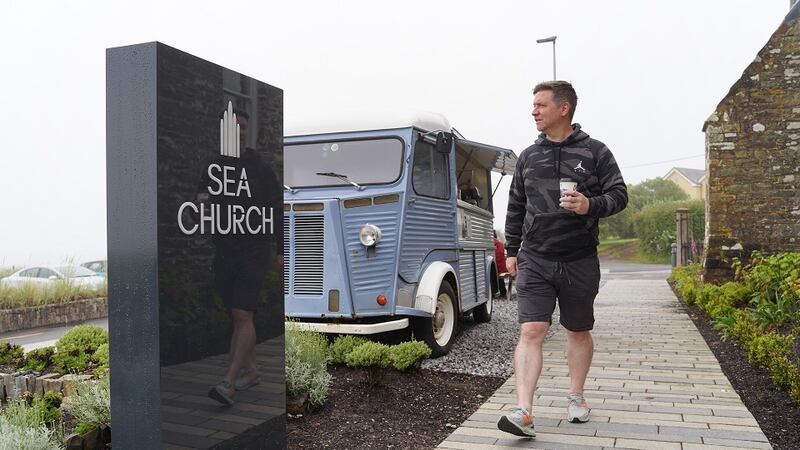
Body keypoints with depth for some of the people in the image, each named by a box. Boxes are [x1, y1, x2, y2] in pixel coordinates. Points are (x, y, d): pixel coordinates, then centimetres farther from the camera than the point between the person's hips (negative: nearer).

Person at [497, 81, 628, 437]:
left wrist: (592, 206, -21)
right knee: (531, 331, -10)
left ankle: (576, 397, 33)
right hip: (534, 260, 1)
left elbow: (619, 194, 0)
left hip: (580, 261, -1)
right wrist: (512, 251, 12)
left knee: (579, 332, 14)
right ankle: (524, 412, -13)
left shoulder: (594, 151, 0)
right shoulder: (528, 156, 9)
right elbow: (516, 207, 14)